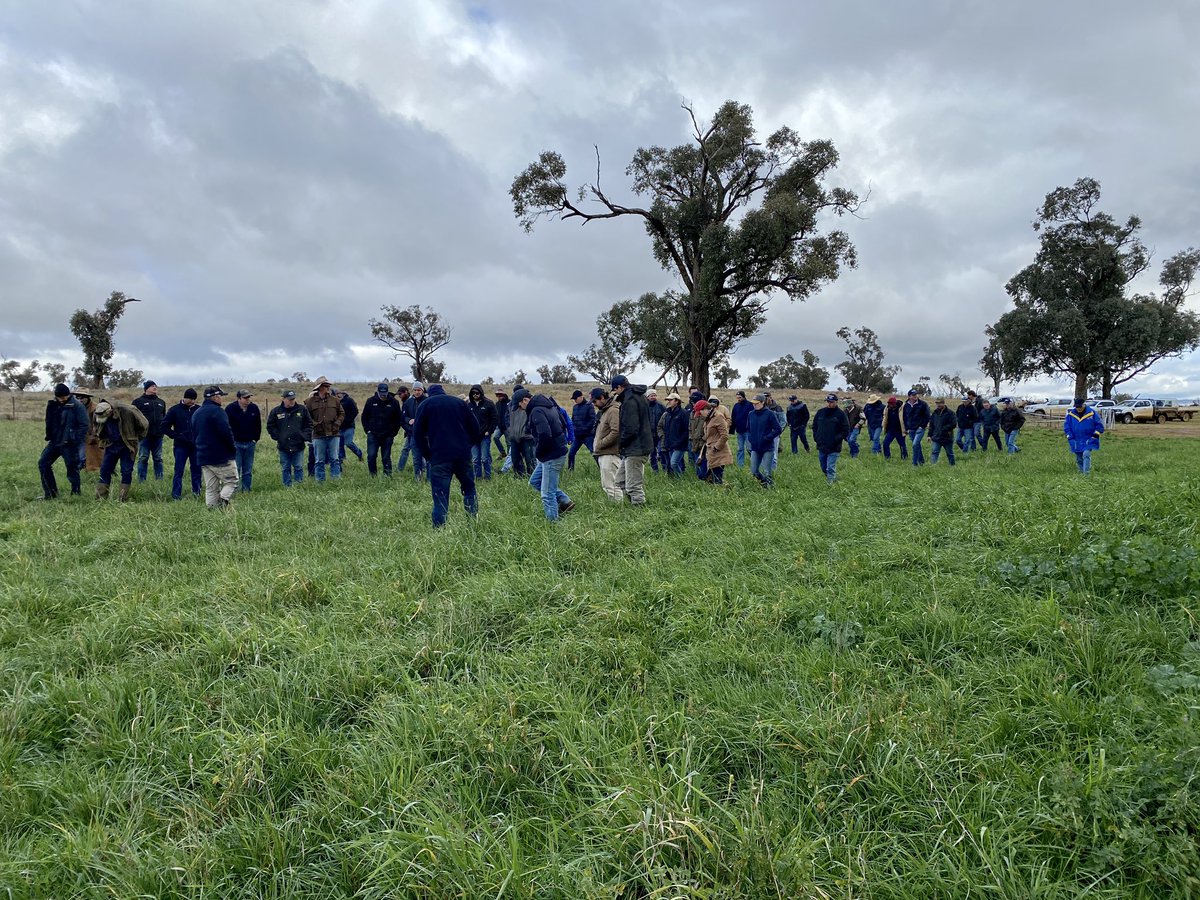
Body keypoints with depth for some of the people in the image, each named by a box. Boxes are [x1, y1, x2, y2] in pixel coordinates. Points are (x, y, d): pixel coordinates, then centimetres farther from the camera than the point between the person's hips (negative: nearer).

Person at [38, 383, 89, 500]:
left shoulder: (76, 406, -12)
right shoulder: (53, 405, 8)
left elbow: (83, 425, -14)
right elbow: (49, 422, 16)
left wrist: (76, 440, -18)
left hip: (69, 444, -7)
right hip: (54, 441, 7)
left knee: (72, 468, -1)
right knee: (43, 463, 7)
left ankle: (76, 494, 11)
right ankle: (50, 493, 16)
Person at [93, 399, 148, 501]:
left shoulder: (127, 412, -23)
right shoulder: (99, 415, -7)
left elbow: (144, 424, -10)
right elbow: (98, 430, 17)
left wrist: (136, 439, -2)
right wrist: (104, 440, 9)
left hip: (127, 446, -4)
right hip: (111, 446, 4)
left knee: (126, 472, -4)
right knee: (105, 470, 2)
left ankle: (122, 499, 2)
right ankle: (100, 498, 8)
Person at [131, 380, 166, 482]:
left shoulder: (161, 402, 17)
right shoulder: (138, 401, 1)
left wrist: (164, 429, 14)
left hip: (158, 435, 4)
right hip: (144, 435, -4)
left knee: (158, 458, 8)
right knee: (143, 458, -1)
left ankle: (159, 479, 13)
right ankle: (141, 480, 4)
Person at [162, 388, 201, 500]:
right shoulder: (175, 410, 1)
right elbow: (164, 426, 3)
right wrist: (176, 436, -8)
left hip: (196, 446, 2)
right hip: (181, 446, -2)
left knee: (197, 470, 8)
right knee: (179, 471, 0)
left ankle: (197, 492, 20)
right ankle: (176, 495, 3)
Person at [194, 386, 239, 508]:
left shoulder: (196, 413, 16)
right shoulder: (217, 411, -13)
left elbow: (195, 434, 22)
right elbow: (226, 433, -20)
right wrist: (233, 449, -7)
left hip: (203, 458, 8)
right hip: (222, 457, -8)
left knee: (210, 488, 10)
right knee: (232, 482, -1)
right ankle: (223, 501, -20)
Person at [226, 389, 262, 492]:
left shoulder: (254, 408, 4)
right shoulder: (230, 408, -7)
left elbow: (258, 425, 14)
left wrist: (256, 439, 10)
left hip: (250, 443, 4)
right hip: (235, 444, -4)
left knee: (248, 470, 8)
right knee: (236, 469, -5)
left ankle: (246, 490, 15)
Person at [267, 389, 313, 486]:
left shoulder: (302, 409, 1)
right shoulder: (276, 411, 2)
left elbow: (309, 424, 6)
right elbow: (270, 426, 10)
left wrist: (306, 438, -2)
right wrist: (276, 437, 1)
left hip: (298, 445, -1)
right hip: (283, 446, 1)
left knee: (299, 467, 2)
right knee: (286, 468, 7)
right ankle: (287, 487, 14)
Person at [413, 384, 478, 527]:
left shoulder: (425, 404, 7)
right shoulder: (460, 402, 13)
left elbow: (418, 434, 2)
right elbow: (475, 427, 9)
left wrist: (427, 456, 8)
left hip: (439, 457, -2)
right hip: (463, 455, 2)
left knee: (440, 496, -1)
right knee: (469, 488, 17)